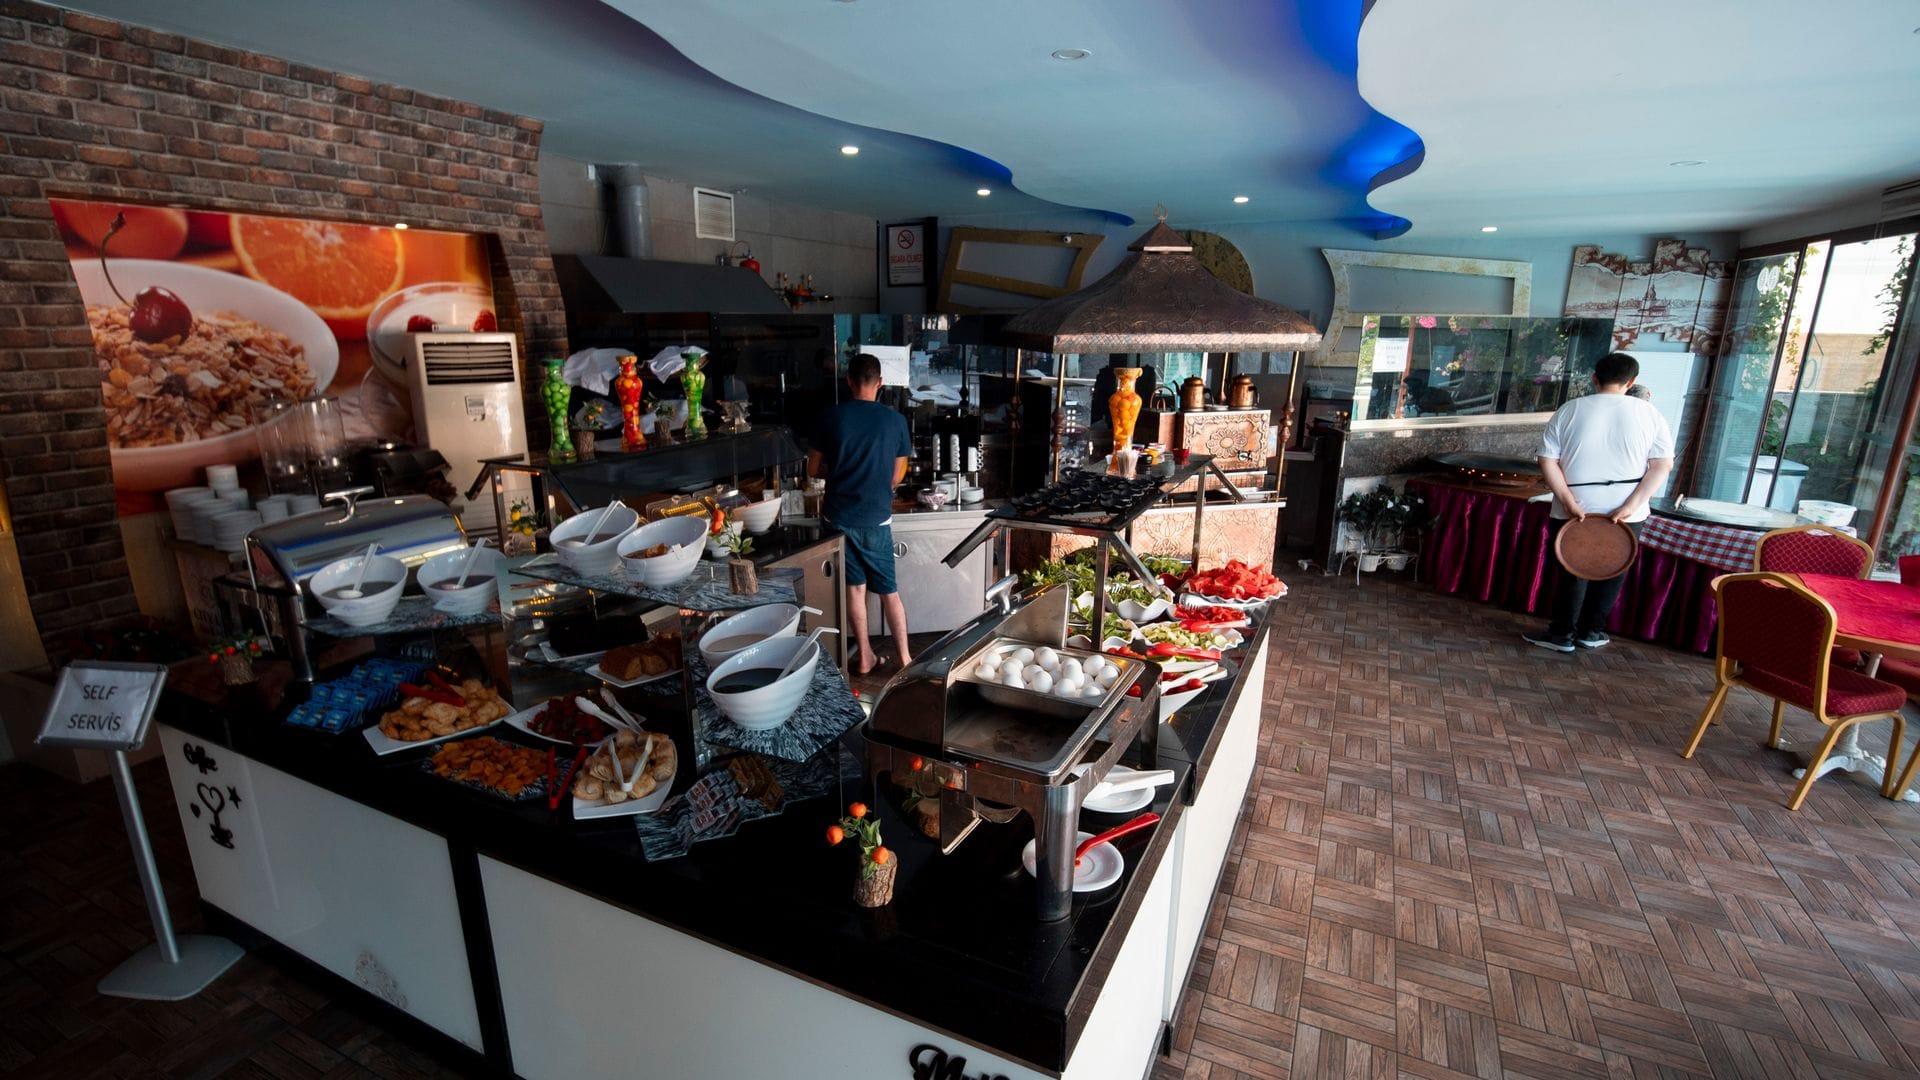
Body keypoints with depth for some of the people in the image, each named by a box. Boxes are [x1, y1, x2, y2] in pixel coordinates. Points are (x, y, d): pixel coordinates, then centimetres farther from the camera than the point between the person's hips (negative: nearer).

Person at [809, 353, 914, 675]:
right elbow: (896, 477, 2)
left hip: (839, 516, 1)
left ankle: (865, 656, 21)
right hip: (876, 518, -1)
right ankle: (904, 658, 16)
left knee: (855, 587, 12)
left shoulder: (831, 417, -5)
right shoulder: (895, 420, -6)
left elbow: (813, 469, 3)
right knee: (889, 591, 10)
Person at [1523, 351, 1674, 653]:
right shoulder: (1649, 413, -1)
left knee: (1572, 571, 10)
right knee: (1611, 572, 16)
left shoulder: (1569, 410, -4)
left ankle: (1562, 634, 16)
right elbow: (1663, 464, -7)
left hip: (1575, 511, -1)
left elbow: (1548, 460, -9)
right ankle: (1591, 632, 25)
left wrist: (1570, 502, -11)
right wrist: (1630, 506, -12)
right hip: (1626, 514, 1)